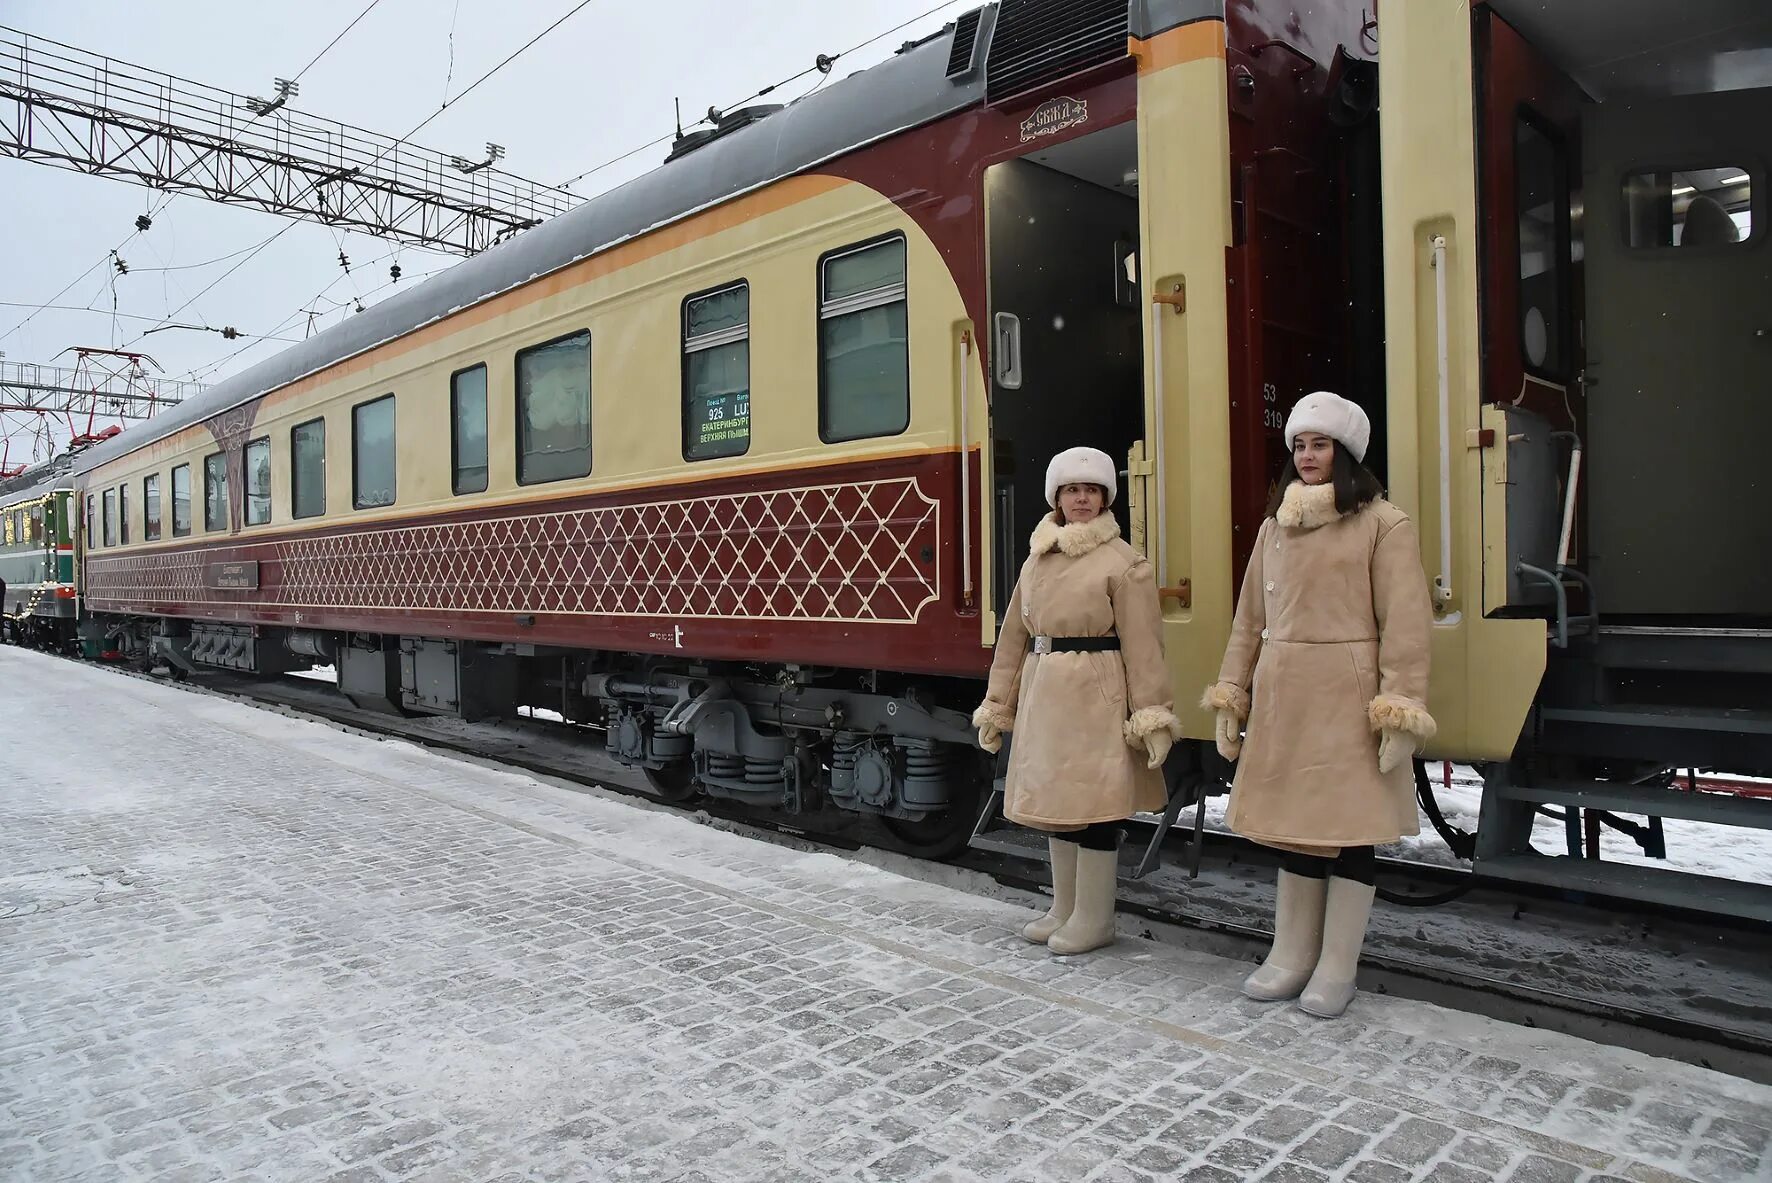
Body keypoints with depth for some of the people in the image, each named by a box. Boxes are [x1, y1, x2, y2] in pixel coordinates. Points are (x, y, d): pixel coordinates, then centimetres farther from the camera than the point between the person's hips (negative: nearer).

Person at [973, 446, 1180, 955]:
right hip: (1043, 692, 7)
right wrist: (997, 705, 16)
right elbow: (1014, 636, 15)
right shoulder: (1037, 557, 12)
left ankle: (1094, 919, 15)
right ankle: (1064, 909, 30)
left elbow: (1143, 646, -10)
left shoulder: (1122, 561, -6)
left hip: (1095, 694, -7)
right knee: (1053, 799, 15)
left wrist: (1152, 717, -15)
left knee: (1093, 804, -1)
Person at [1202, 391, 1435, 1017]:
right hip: (1282, 695, 5)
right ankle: (1291, 957, 23)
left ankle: (1336, 970, 15)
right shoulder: (1275, 525, 14)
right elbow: (1250, 618, 14)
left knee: (1348, 827, 3)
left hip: (1347, 695, -5)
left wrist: (1400, 712, -14)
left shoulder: (1384, 524, -3)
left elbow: (1404, 624, -9)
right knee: (1294, 824, 11)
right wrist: (1230, 695, 12)